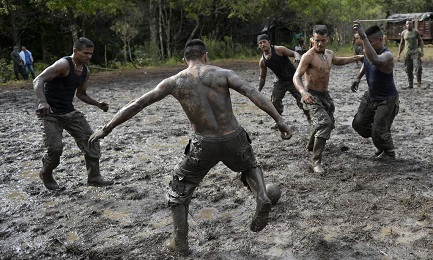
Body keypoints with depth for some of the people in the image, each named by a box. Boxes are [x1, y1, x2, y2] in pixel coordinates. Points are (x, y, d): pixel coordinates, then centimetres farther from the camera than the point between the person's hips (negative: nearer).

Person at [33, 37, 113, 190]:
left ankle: (94, 178, 7)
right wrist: (42, 102, -44)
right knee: (55, 148, -15)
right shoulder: (63, 64, -19)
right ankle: (46, 175, 17)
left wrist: (98, 104, 4)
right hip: (50, 114, -7)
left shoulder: (86, 71, 6)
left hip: (69, 112, 7)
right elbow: (38, 81, -27)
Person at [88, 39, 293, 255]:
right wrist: (279, 120, -10)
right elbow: (254, 94, -11)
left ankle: (180, 243, 25)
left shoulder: (173, 82, 3)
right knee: (250, 167, 35)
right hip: (234, 140, 1)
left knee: (178, 190, 22)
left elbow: (137, 105, 4)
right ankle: (262, 199, 7)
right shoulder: (223, 74, 2)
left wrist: (106, 129, 10)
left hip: (204, 146, -1)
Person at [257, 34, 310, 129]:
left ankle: (310, 118, 9)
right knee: (275, 101, 1)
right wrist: (259, 90, 5)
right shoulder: (262, 61, 0)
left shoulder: (279, 50, -14)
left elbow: (294, 53, -12)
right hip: (281, 81, 5)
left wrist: (297, 57, -36)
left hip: (293, 79, -5)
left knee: (301, 99, -7)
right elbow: (262, 77, 10)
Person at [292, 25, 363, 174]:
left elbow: (338, 61, 32)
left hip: (325, 95, 9)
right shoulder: (308, 56, -17)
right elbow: (296, 77, -25)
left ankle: (311, 146, 47)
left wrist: (357, 58, 31)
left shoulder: (329, 54, 8)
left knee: (329, 124, 21)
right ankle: (316, 162, -21)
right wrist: (303, 92, -42)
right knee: (324, 123, -26)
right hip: (312, 96, -8)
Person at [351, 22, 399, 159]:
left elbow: (374, 60, -53)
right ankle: (382, 144, 33)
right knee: (359, 124, 10)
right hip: (371, 95, 8)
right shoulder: (368, 52, -4)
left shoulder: (387, 55, -28)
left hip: (386, 99, -8)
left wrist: (364, 37, -57)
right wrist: (358, 78, 7)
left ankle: (389, 153, 25)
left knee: (379, 131, -6)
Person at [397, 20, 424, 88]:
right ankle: (410, 84, 13)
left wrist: (422, 50, -7)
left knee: (418, 67, -18)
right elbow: (401, 44, 13)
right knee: (408, 69, 3)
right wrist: (399, 54, 9)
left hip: (415, 52, -2)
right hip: (407, 52, 2)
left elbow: (421, 41, 5)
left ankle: (419, 82, -2)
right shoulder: (403, 33, 5)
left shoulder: (416, 31, 0)